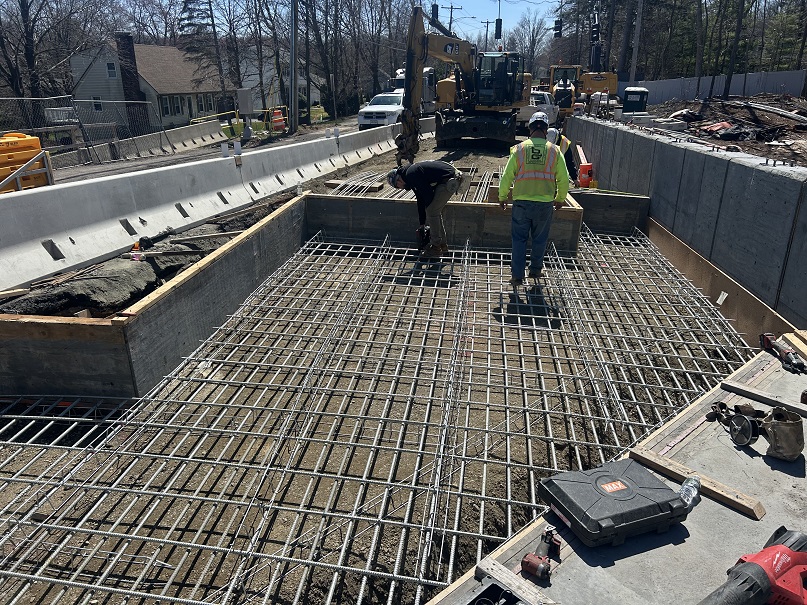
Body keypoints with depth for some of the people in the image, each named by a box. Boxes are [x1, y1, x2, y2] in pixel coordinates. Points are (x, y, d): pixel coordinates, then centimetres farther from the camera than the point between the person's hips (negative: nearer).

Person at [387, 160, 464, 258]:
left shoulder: (411, 175, -13)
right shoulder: (411, 174, 20)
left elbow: (427, 194, -14)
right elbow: (420, 199, 27)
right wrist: (422, 224, 30)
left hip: (449, 181, -10)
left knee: (432, 212, -5)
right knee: (436, 212, 17)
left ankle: (436, 248, 4)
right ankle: (443, 245, 24)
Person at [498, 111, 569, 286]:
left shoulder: (519, 149, -4)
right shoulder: (554, 151, -2)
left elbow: (507, 176, -2)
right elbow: (563, 179, 3)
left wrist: (502, 197, 12)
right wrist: (560, 199, 19)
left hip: (522, 202, -1)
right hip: (545, 204, 1)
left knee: (519, 239, 8)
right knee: (540, 239, 17)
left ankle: (517, 275, 7)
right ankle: (535, 270, 32)